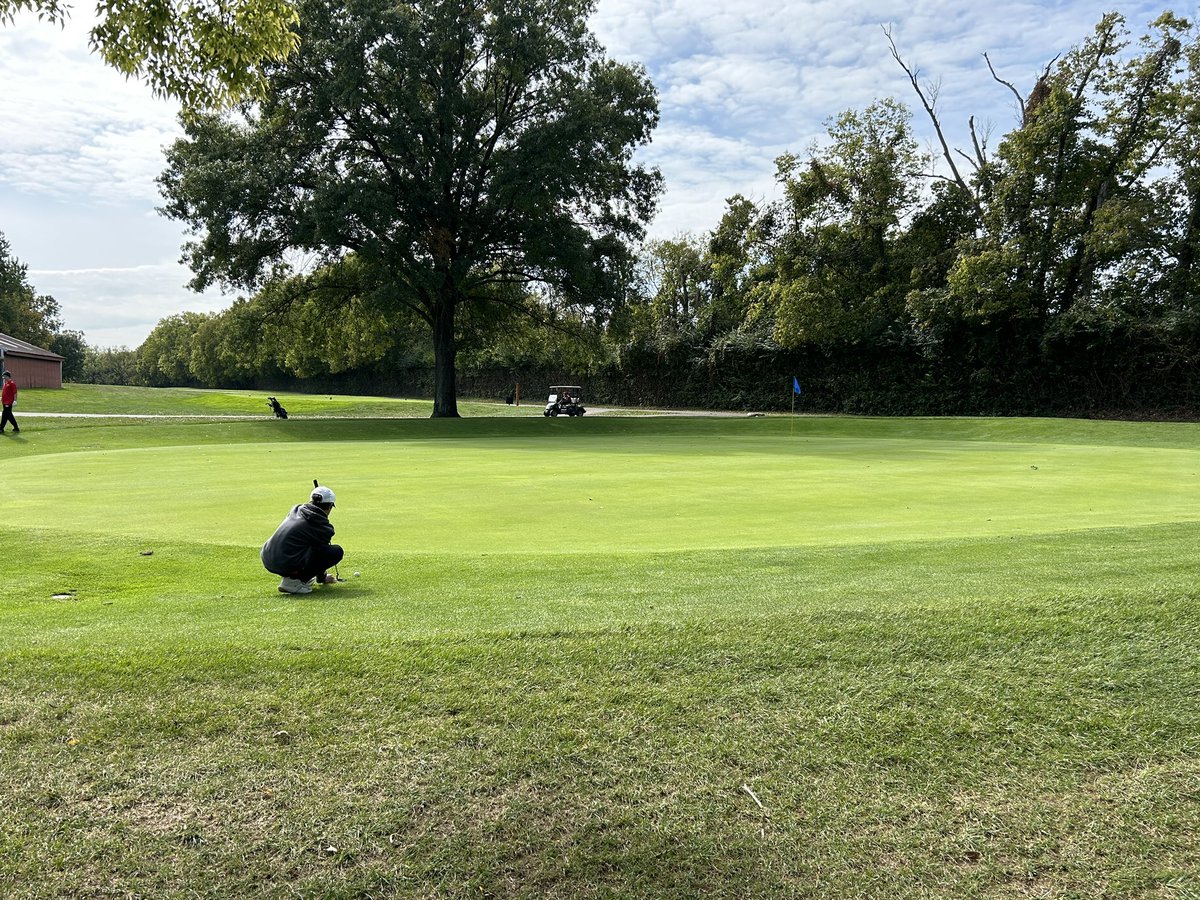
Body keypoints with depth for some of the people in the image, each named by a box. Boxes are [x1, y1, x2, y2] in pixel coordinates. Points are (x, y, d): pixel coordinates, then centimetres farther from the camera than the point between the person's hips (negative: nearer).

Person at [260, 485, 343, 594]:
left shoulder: (296, 510, 14)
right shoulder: (324, 527, -5)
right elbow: (321, 552, 10)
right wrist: (322, 578, 29)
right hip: (287, 565, -8)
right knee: (337, 551, -2)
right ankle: (293, 580, -6)